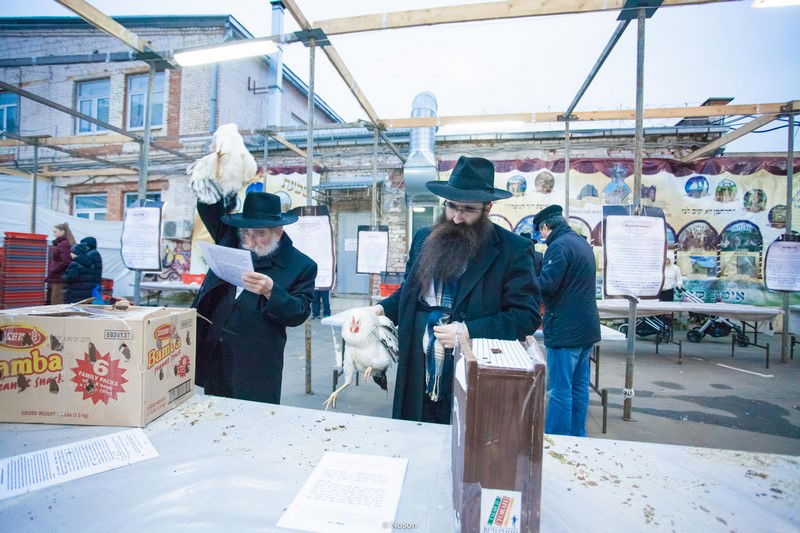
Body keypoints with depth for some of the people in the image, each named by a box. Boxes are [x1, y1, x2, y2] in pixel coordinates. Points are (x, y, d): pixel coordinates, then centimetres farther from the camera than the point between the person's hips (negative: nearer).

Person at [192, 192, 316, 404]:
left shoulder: (301, 266, -7)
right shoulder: (231, 239, 7)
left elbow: (298, 315, -11)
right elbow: (208, 207, 12)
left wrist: (270, 291, -27)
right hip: (210, 353, 5)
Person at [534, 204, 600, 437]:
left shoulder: (559, 246, -15)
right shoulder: (583, 243, 15)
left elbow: (545, 285, -23)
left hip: (565, 330, -9)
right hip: (587, 329, 9)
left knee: (559, 391, -2)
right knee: (579, 387, 16)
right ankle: (577, 437, 27)